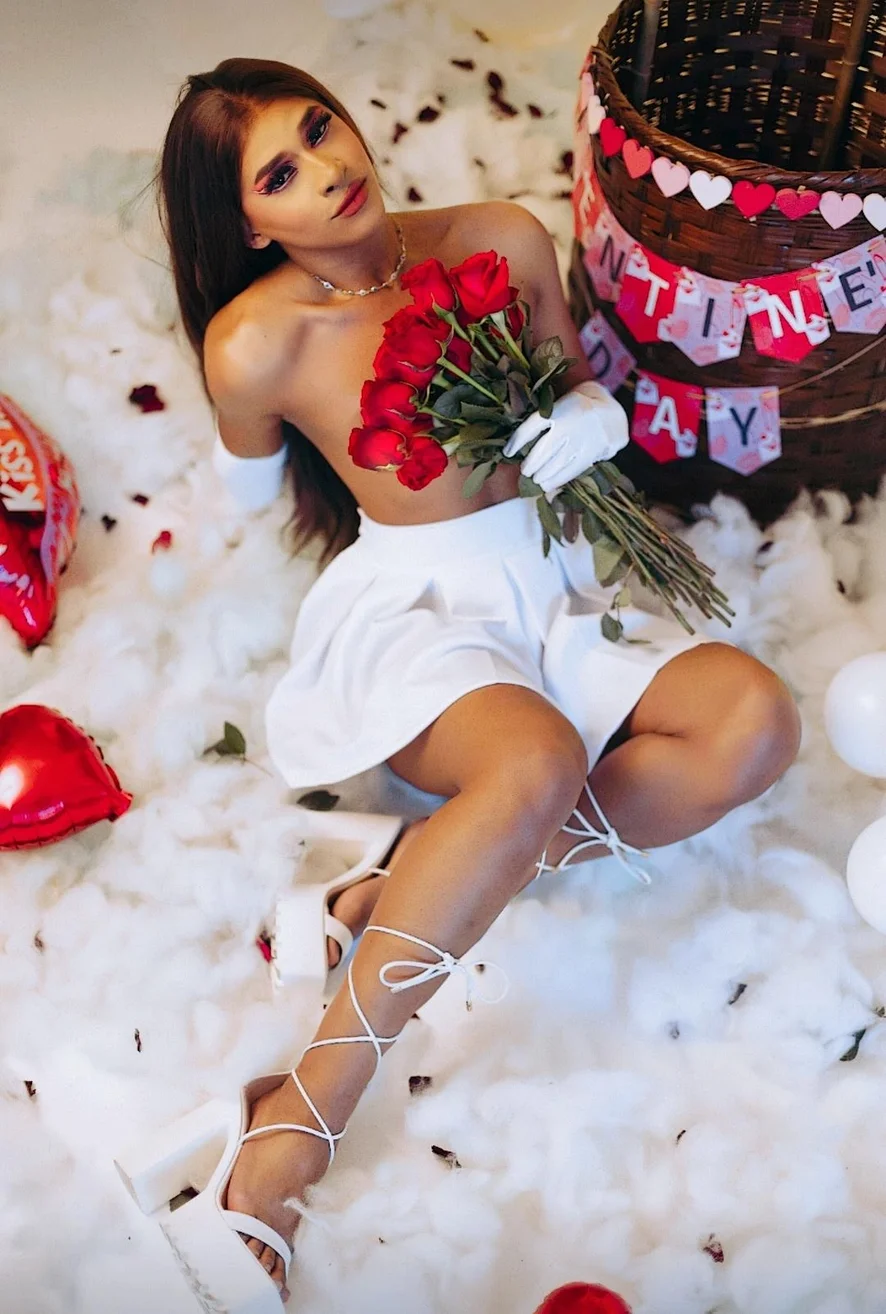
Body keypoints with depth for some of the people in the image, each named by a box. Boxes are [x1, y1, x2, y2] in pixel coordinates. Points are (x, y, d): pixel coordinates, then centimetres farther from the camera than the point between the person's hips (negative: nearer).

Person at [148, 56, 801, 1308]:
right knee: (539, 757, -39)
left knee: (754, 717, -23)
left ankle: (433, 879, -21)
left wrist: (576, 428, -7)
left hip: (552, 584, 5)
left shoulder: (504, 240, 1)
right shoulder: (255, 342, -10)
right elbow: (249, 485, 10)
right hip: (415, 603, -5)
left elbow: (580, 388, 16)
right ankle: (302, 1119, -31)